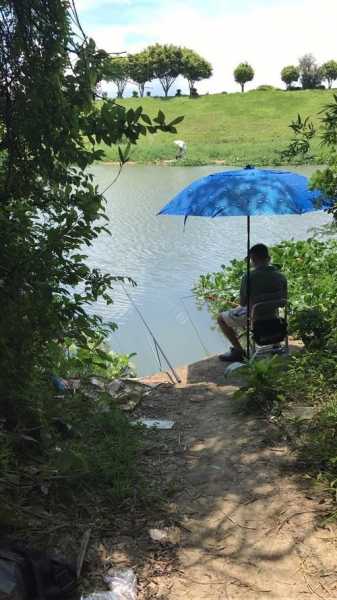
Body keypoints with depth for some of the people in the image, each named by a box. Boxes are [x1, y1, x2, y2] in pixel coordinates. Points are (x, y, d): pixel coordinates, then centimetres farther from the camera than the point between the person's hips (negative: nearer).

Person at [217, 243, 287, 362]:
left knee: (221, 318, 16)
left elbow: (243, 302, -12)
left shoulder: (248, 277, -24)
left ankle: (239, 351, 15)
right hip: (273, 317, 6)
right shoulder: (281, 277, -8)